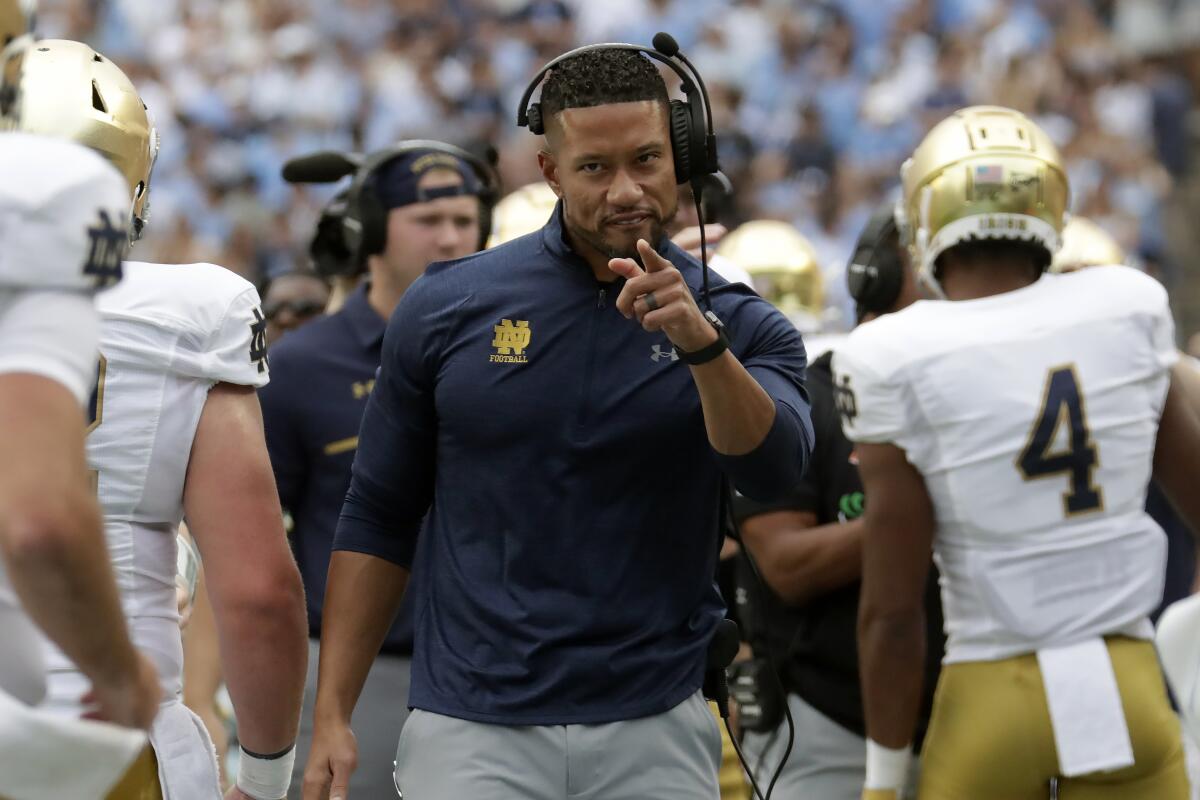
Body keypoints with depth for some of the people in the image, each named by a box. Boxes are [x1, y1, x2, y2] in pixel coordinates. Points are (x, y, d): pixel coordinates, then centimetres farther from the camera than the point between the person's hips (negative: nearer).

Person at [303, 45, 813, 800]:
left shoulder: (737, 324, 1)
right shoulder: (450, 309, 2)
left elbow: (775, 469, -19)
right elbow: (381, 518, 7)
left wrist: (701, 342, -36)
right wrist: (332, 716, 3)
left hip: (652, 735, 1)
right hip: (474, 732, 0)